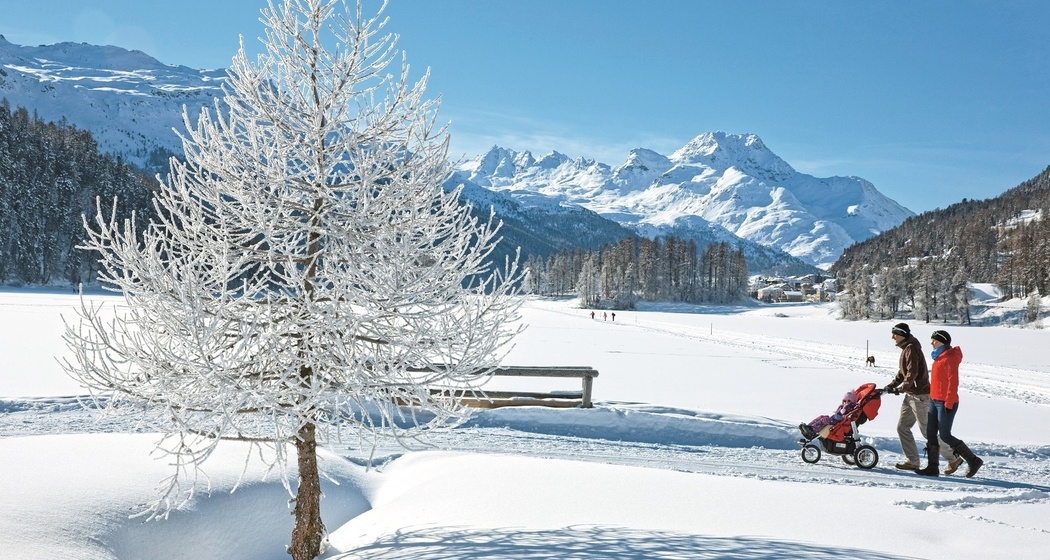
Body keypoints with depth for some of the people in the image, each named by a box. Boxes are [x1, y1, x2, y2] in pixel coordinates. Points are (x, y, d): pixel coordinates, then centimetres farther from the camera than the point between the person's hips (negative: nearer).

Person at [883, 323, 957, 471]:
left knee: (928, 431, -4)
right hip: (911, 395, 10)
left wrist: (903, 388, -21)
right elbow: (902, 372, 21)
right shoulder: (906, 349, 17)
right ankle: (912, 461, 10)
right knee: (902, 427, 8)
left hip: (920, 395, -10)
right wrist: (891, 385, 10)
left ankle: (953, 458, 6)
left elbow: (912, 372, -24)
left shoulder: (911, 348, -14)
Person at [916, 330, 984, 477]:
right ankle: (932, 467, 11)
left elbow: (953, 381, -20)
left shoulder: (949, 358, -15)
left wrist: (949, 403, -22)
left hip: (946, 403, -10)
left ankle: (973, 460, 9)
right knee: (931, 434, 7)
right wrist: (932, 397, 19)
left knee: (944, 436, -5)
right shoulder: (939, 357, 15)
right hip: (935, 401, 10)